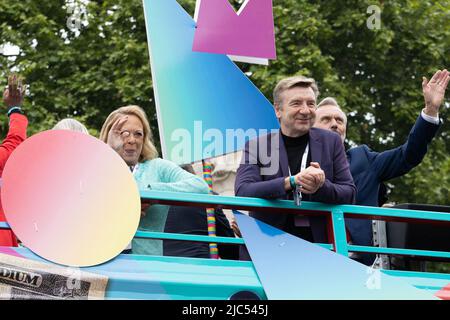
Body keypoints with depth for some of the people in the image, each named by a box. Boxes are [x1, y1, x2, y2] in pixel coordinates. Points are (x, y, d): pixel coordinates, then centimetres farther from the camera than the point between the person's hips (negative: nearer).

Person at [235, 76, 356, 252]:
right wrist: (291, 181, -22)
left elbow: (349, 194, 6)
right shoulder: (256, 145, 4)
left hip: (319, 244, 2)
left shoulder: (331, 142, 9)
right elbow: (242, 192, -10)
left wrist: (321, 186, -17)